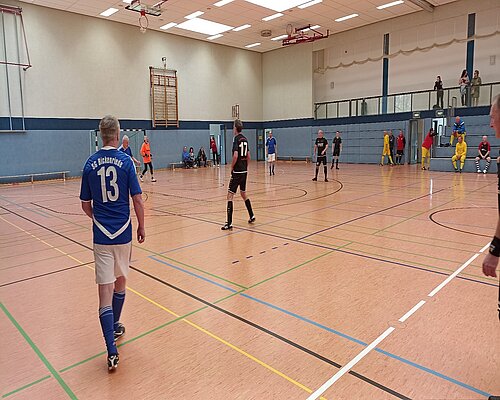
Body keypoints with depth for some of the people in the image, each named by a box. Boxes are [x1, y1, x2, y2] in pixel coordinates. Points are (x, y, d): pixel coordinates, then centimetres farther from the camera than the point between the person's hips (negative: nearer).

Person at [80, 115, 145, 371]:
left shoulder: (90, 163, 0)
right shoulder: (125, 161, -7)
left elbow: (85, 205, 6)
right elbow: (137, 199, -8)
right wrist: (141, 226, 5)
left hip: (101, 235, 1)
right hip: (123, 232, 0)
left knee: (105, 289, 0)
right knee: (120, 280, 21)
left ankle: (112, 351, -4)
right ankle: (115, 327, 39)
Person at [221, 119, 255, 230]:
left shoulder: (236, 139, -12)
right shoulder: (245, 139, 11)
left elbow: (235, 156, -23)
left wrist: (232, 167, -10)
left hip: (237, 171, -8)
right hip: (244, 171, 8)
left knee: (230, 195, -6)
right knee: (243, 193, 22)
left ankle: (229, 223, -9)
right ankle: (252, 217, 29)